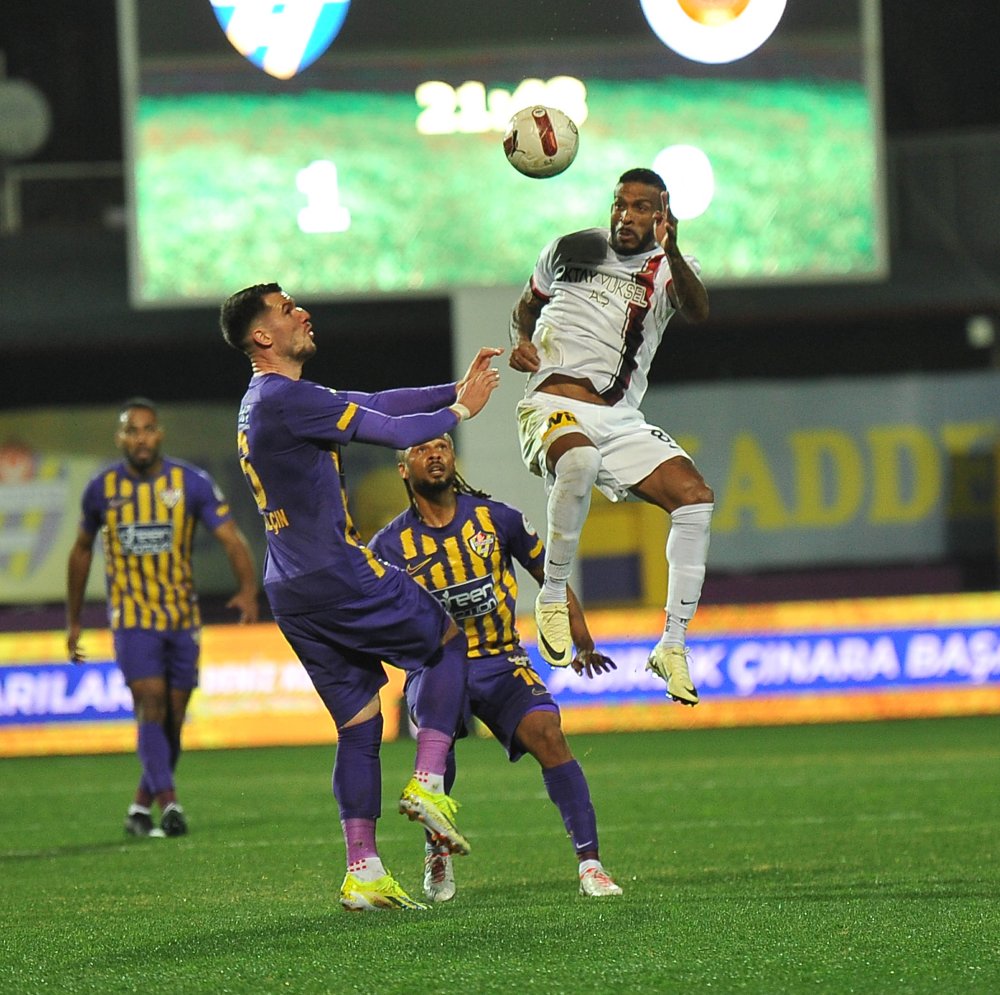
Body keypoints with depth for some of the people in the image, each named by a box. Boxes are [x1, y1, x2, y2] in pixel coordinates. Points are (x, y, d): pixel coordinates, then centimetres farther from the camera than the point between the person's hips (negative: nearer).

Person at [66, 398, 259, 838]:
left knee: (173, 720, 5)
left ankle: (141, 808, 21)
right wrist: (73, 620, 17)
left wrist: (248, 589, -28)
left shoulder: (192, 482, -4)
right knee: (151, 706, -18)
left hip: (183, 618, 2)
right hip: (132, 617, -1)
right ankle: (169, 803, -26)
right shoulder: (102, 488, 0)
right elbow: (82, 550, 15)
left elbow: (231, 538, -10)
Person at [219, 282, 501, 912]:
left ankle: (363, 873, 6)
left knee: (359, 725, 10)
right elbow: (394, 431, -12)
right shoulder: (285, 399, -15)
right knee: (450, 640, 10)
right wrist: (460, 410, 4)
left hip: (291, 594, 9)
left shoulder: (267, 401, 17)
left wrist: (455, 388, 15)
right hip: (336, 576, -9)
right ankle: (428, 782, 1)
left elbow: (374, 405, 19)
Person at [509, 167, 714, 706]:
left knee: (696, 496, -16)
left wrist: (671, 253, -37)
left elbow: (698, 311, -18)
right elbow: (527, 303, 27)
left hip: (620, 419, 3)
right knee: (578, 461, -39)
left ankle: (673, 646, -10)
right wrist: (520, 340, 3)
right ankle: (553, 595, -21)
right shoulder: (571, 249, 9)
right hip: (554, 405, -3)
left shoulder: (670, 269, 6)